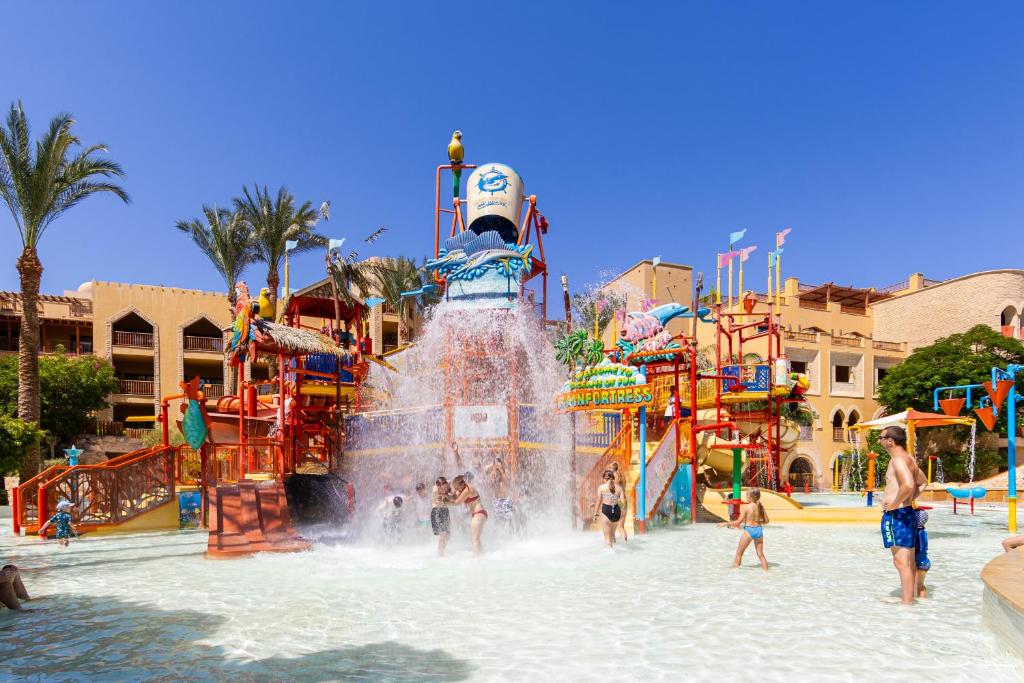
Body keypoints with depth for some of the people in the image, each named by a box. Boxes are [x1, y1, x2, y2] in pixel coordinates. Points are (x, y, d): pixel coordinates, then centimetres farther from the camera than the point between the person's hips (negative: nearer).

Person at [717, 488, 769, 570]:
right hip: (759, 530, 5)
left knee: (739, 553, 8)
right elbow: (766, 521, 8)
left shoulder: (746, 507, -12)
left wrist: (726, 524, -4)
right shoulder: (760, 506, 1)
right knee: (760, 554, 17)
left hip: (749, 530, -5)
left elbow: (739, 522, -12)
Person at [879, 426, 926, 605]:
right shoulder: (909, 458, 15)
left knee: (901, 561, -7)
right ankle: (913, 596, 26)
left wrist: (894, 504, -21)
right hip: (908, 511, 11)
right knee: (909, 561, 17)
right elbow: (921, 481, 31)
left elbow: (908, 485, -33)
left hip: (896, 514, -11)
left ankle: (907, 603, -5)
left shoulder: (898, 459, -17)